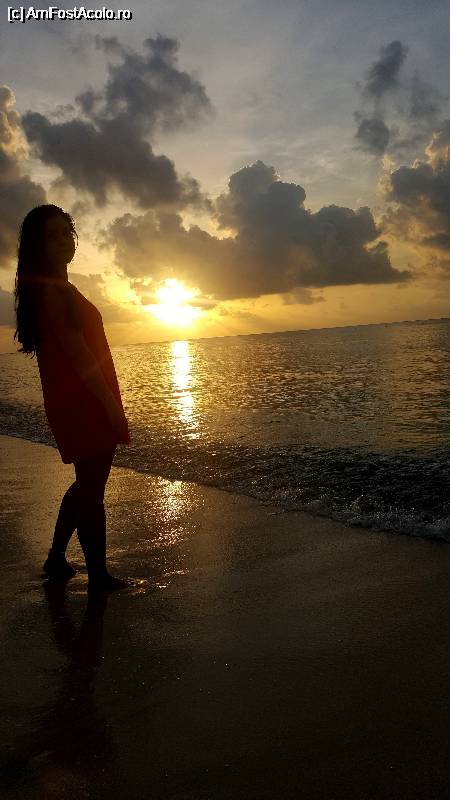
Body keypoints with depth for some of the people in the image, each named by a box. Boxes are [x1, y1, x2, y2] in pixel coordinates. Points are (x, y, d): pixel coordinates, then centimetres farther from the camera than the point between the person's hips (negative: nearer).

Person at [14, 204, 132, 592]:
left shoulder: (56, 287, 16)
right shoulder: (51, 289, -15)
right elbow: (77, 353, -22)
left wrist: (109, 402, 19)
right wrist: (112, 405, -22)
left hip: (80, 402, 10)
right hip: (84, 403, -10)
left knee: (87, 483, 21)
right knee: (91, 489, 1)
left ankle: (56, 559, 32)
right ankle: (99, 577, 14)